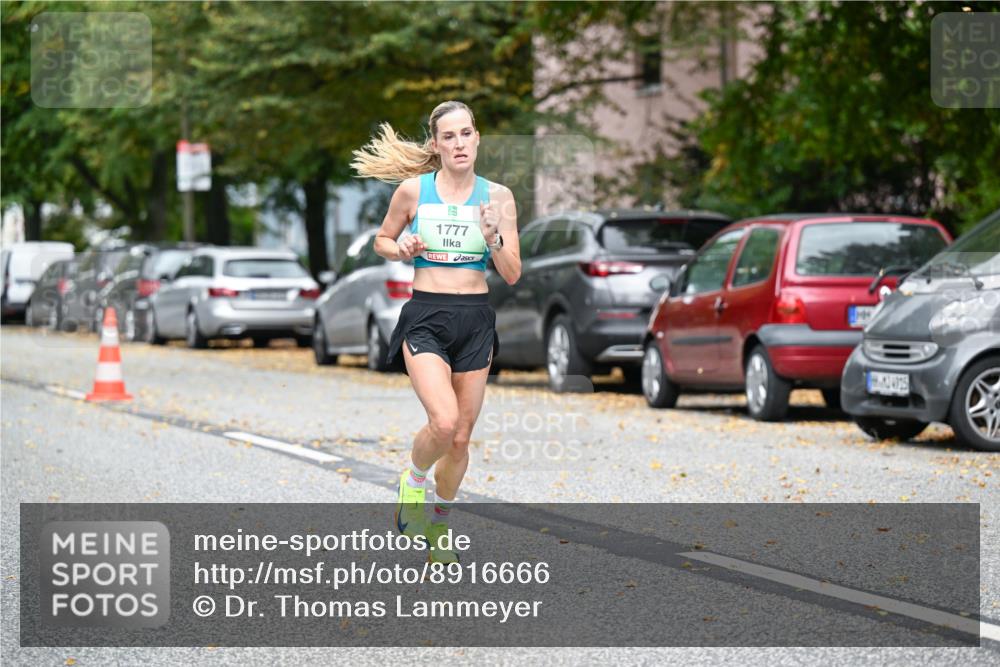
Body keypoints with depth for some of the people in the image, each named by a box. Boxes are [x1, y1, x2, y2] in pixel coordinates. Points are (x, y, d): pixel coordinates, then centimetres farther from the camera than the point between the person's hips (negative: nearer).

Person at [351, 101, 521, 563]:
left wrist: (493, 239, -17)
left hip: (475, 321, 2)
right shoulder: (413, 189, -2)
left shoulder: (497, 196, 1)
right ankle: (412, 482, 9)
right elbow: (382, 241, 14)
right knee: (443, 423, -22)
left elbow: (512, 275, 1)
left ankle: (439, 522, 28)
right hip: (425, 318, -2)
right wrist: (402, 250, -8)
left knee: (461, 437, 6)